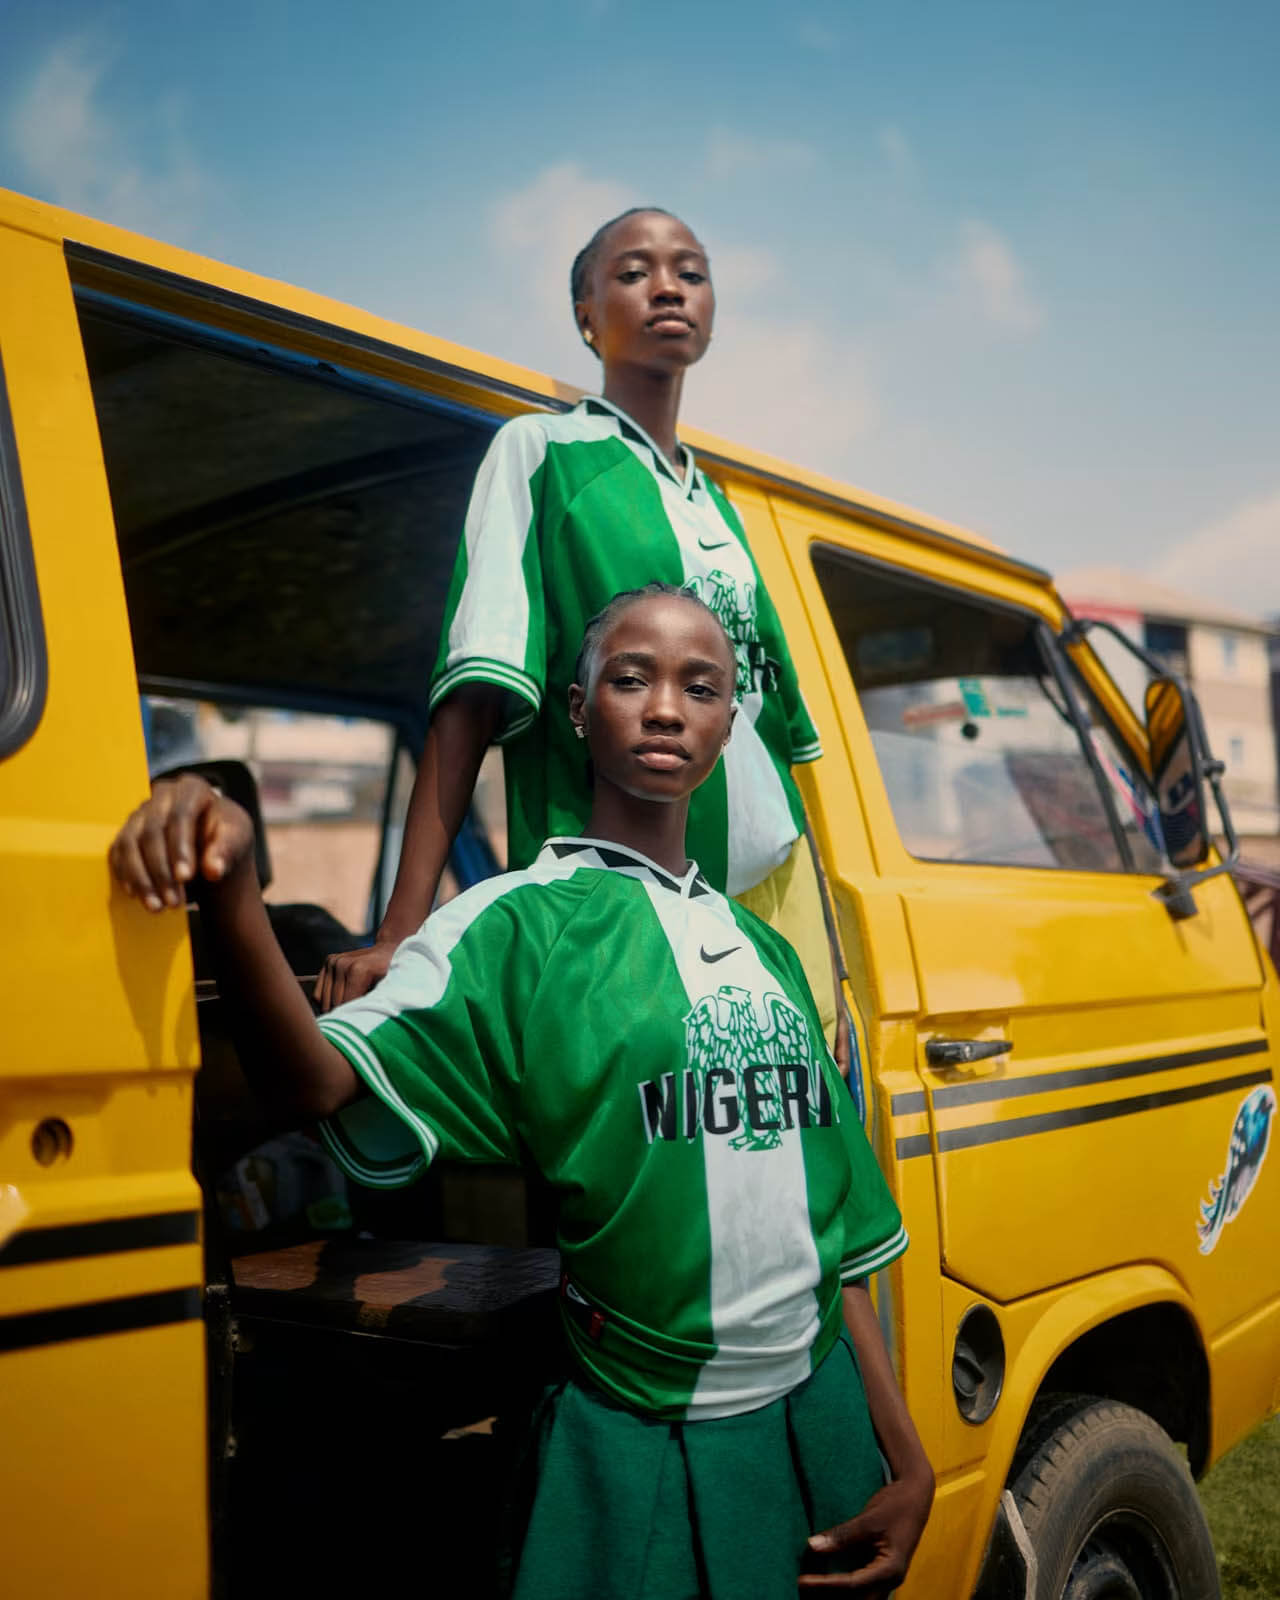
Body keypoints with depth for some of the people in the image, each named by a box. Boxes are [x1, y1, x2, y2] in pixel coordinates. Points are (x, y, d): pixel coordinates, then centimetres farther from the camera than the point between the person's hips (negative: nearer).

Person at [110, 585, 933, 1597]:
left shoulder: (766, 951, 9)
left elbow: (833, 1239, 11)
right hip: (641, 1446, -5)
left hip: (817, 1425, 6)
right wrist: (230, 892, -45)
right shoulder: (520, 923, -10)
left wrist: (906, 1463, 9)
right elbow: (327, 1083, -28)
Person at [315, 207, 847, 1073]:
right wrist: (401, 929, -19)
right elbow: (473, 695, -9)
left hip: (771, 894, 6)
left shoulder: (720, 508, 20)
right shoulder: (539, 451, 3)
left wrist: (828, 979, 15)